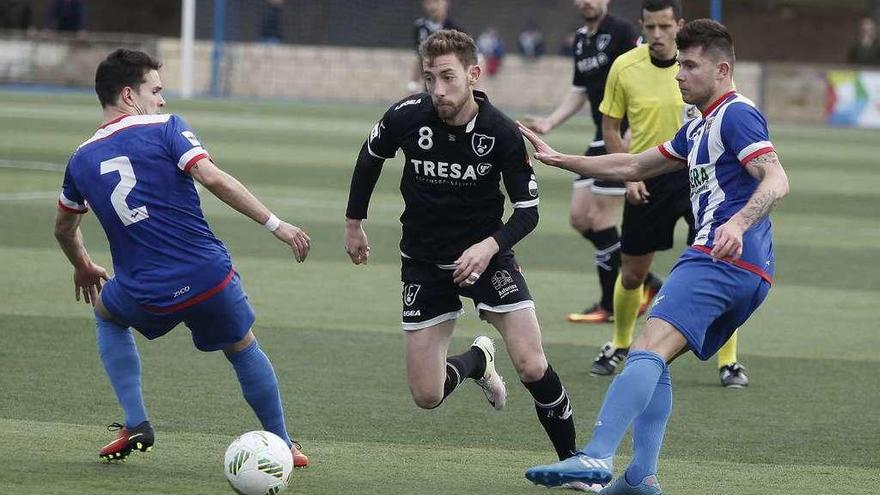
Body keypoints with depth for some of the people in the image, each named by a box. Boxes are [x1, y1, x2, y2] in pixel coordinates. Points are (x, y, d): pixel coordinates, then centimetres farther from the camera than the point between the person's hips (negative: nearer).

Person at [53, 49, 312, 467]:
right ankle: (281, 445, 30)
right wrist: (276, 225, -15)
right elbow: (212, 179, -17)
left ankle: (135, 424, 20)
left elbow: (64, 228, 27)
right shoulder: (165, 130, -2)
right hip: (210, 278, -2)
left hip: (146, 296, 2)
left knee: (107, 315, 34)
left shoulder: (81, 160, 11)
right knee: (243, 348, 24)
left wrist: (83, 269, 47)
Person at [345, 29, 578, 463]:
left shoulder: (501, 132, -20)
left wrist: (490, 246, -29)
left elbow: (527, 211, -11)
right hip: (423, 260, 2)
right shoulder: (407, 117, -16)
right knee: (426, 395, -1)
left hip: (486, 253, -2)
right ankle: (476, 360, 34)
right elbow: (370, 156, 7)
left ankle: (572, 460, 5)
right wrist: (354, 223, 15)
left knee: (532, 367, -17)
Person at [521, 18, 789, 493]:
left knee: (649, 349, -22)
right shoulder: (699, 128, 27)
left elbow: (776, 180, -19)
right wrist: (559, 160, 31)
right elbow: (632, 166, 34)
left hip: (721, 258, -11)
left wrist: (738, 223, -35)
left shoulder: (737, 115, -5)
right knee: (652, 362, 12)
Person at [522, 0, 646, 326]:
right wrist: (549, 123, 10)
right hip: (601, 141, 9)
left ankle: (611, 306, 5)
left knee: (599, 217, -7)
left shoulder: (621, 32, -12)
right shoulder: (580, 40, 14)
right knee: (579, 217, 7)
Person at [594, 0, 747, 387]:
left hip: (695, 173, -1)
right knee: (632, 272, 10)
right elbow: (610, 127, 4)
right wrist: (628, 177, -6)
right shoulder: (625, 68, -6)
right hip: (647, 180, 1)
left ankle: (728, 362, -1)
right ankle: (620, 345, 36)